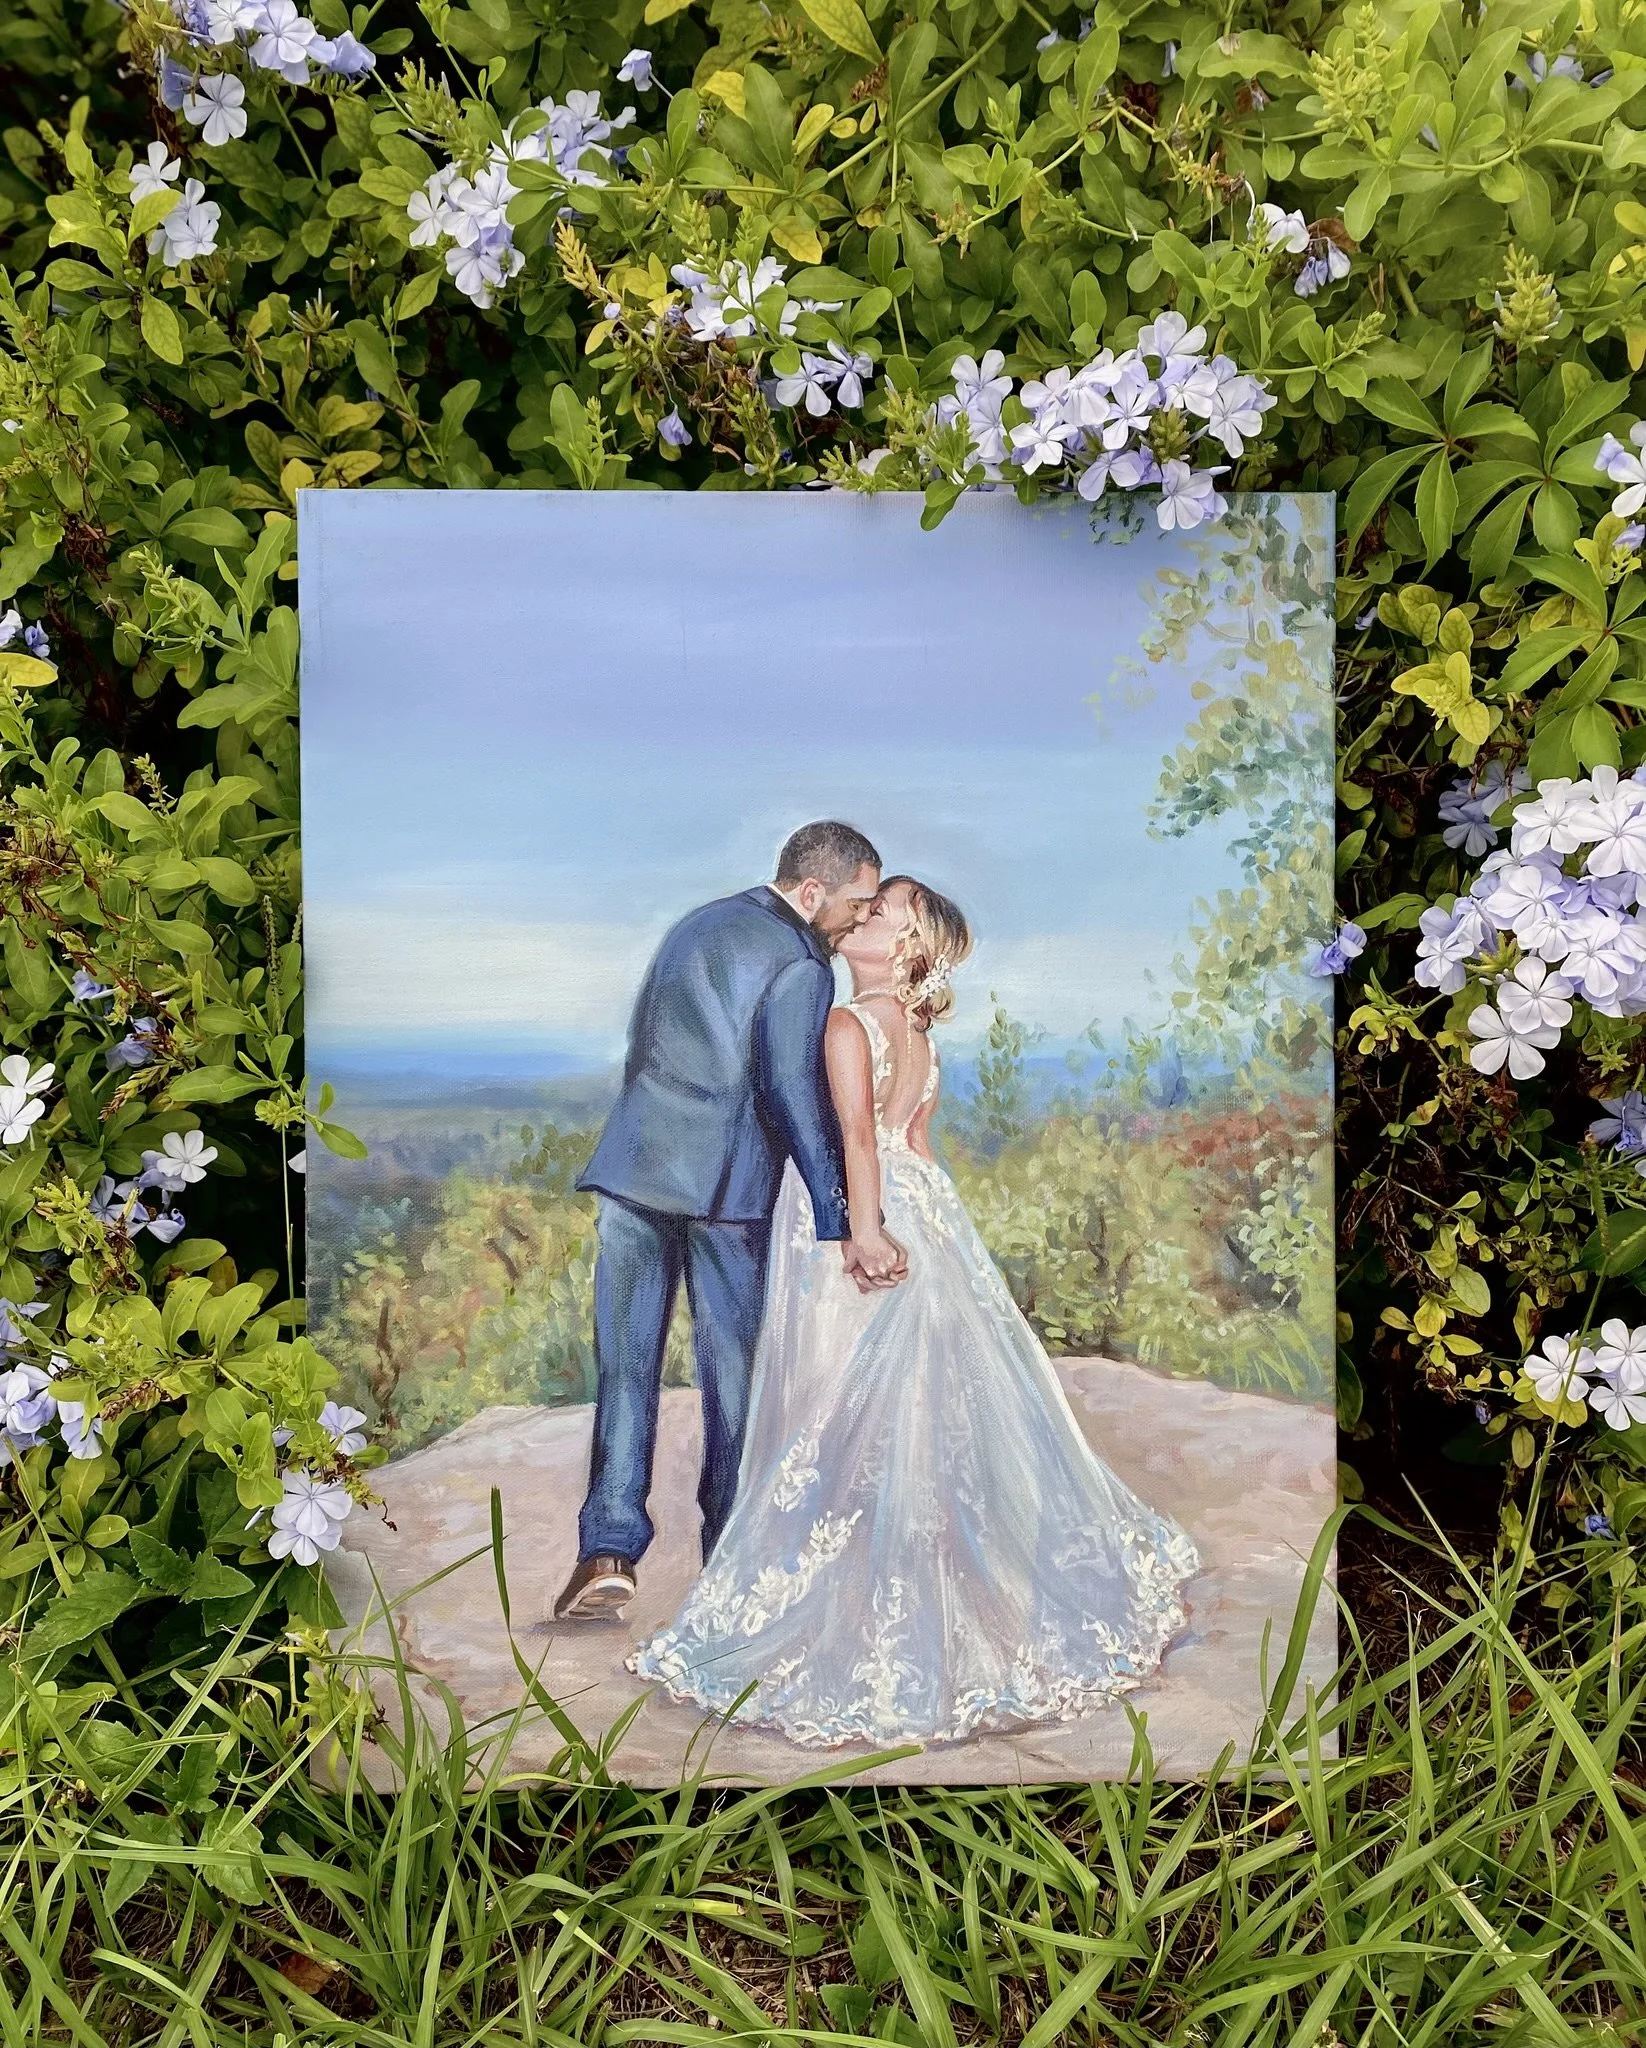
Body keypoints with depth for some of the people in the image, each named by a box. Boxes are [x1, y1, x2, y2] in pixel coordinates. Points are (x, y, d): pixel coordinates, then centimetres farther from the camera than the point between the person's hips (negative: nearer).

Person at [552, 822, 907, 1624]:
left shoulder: (698, 923, 16)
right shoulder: (799, 965, -9)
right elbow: (793, 1093, -19)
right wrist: (846, 1224, -20)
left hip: (631, 1168, 6)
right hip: (722, 1184, -5)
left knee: (626, 1359, 6)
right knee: (731, 1363, 8)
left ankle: (609, 1549, 1)